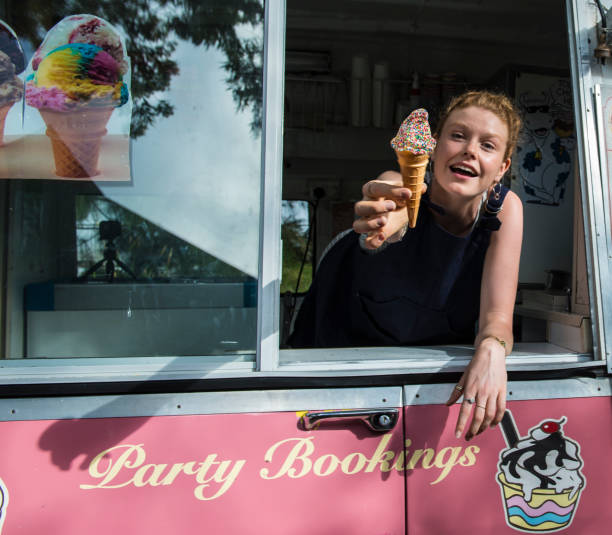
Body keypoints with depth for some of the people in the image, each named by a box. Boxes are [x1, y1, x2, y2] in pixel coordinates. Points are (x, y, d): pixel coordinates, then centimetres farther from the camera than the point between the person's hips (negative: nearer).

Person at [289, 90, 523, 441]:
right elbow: (391, 220, -50)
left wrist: (491, 350, -44)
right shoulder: (400, 189, -25)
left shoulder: (505, 208, -18)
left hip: (437, 359, 4)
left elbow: (497, 316, -22)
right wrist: (382, 229, -73)